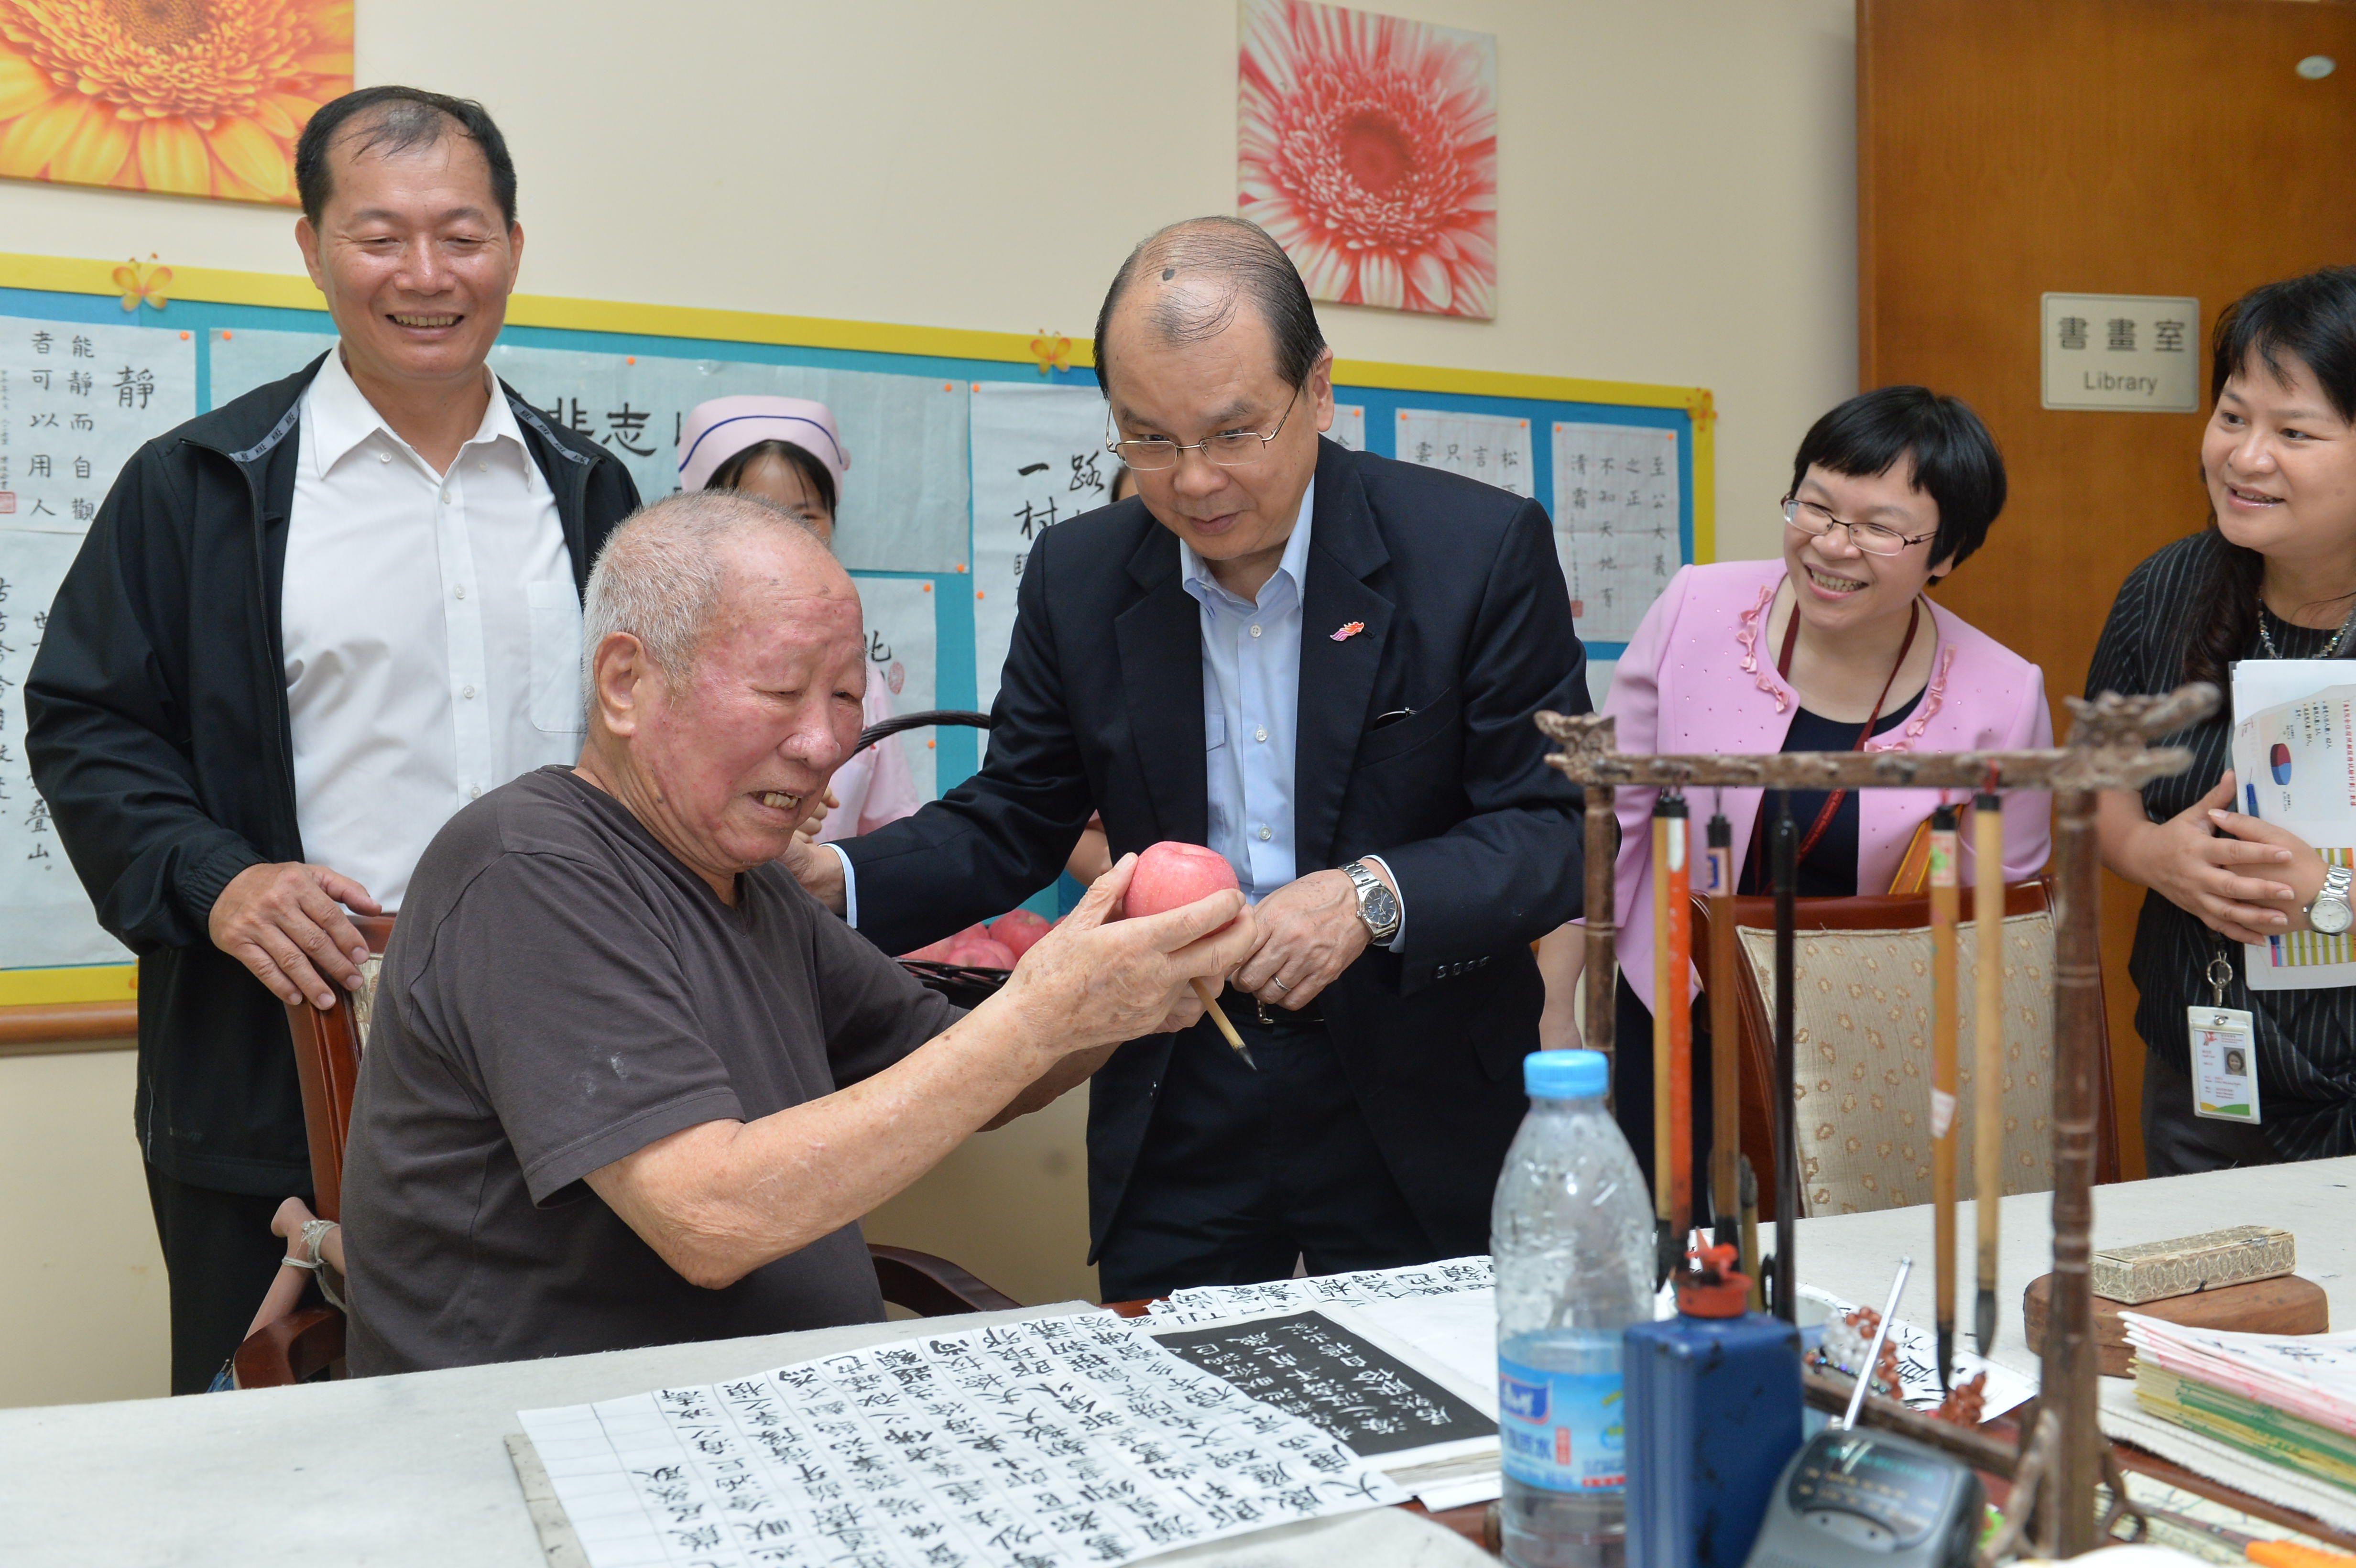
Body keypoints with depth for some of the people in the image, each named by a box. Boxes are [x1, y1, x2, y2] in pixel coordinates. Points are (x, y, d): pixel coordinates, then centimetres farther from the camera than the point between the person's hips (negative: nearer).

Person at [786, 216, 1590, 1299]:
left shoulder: (1484, 550, -10)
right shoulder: (1076, 576, -1)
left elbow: (1557, 830, -9)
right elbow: (1011, 822, 6)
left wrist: (1374, 896, -26)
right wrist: (832, 881, -12)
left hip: (1424, 1119, -2)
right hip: (1177, 1126, 2)